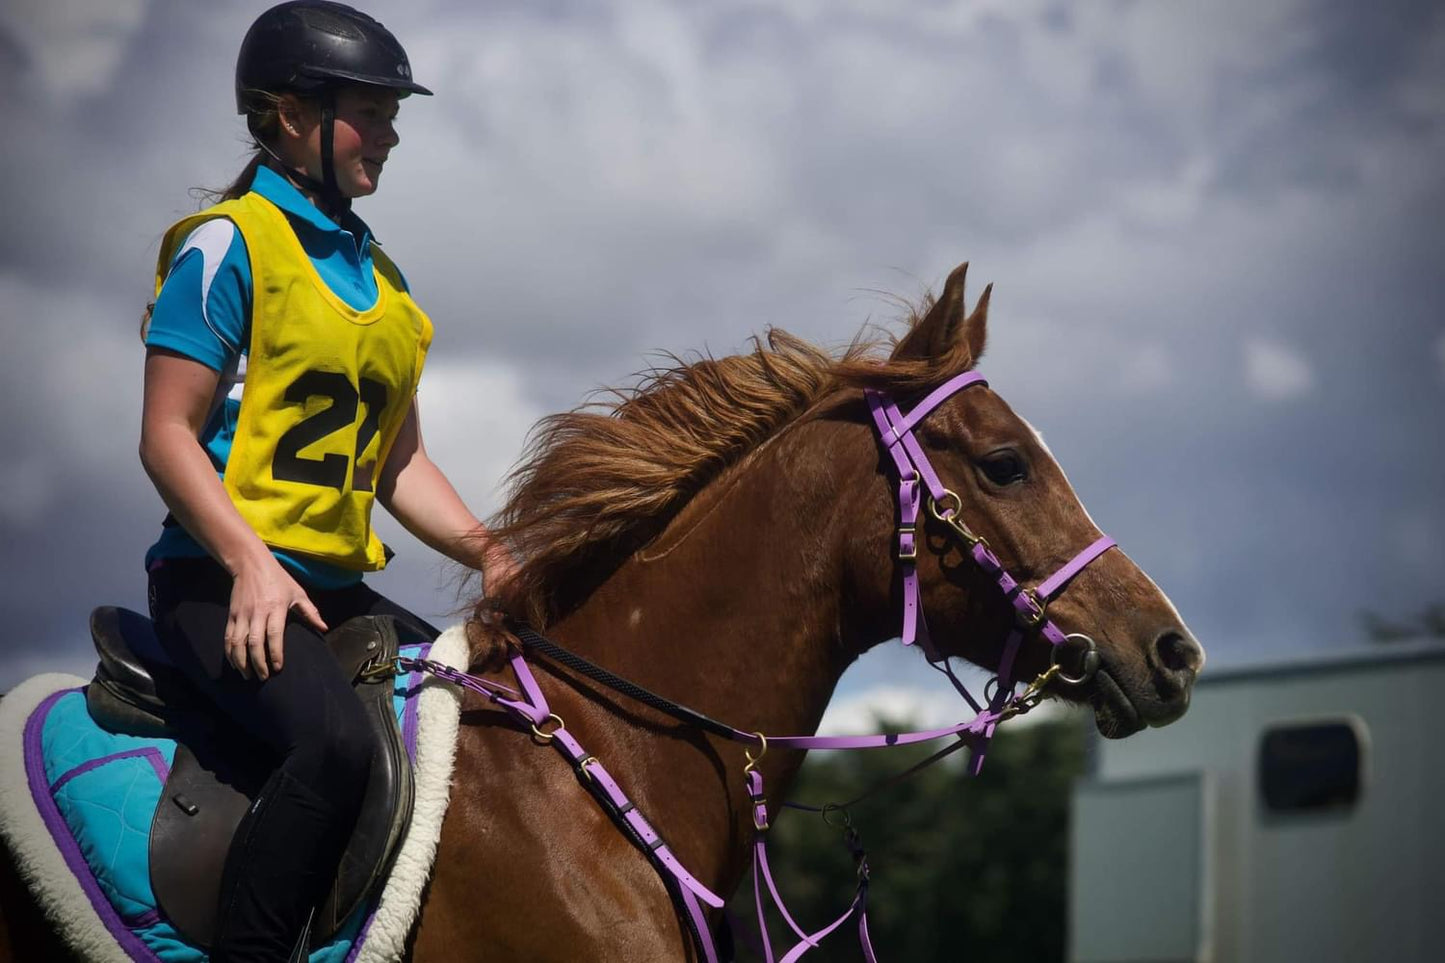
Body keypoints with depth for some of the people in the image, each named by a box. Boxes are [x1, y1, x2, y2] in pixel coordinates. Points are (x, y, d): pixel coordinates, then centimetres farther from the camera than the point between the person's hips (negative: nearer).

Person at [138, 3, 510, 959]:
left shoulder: (379, 277, 19)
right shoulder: (230, 244, -5)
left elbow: (399, 462, 23)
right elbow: (167, 437, -11)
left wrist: (489, 554, 7)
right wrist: (252, 564, -23)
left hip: (337, 584, 9)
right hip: (225, 581, -9)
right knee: (337, 738, -33)